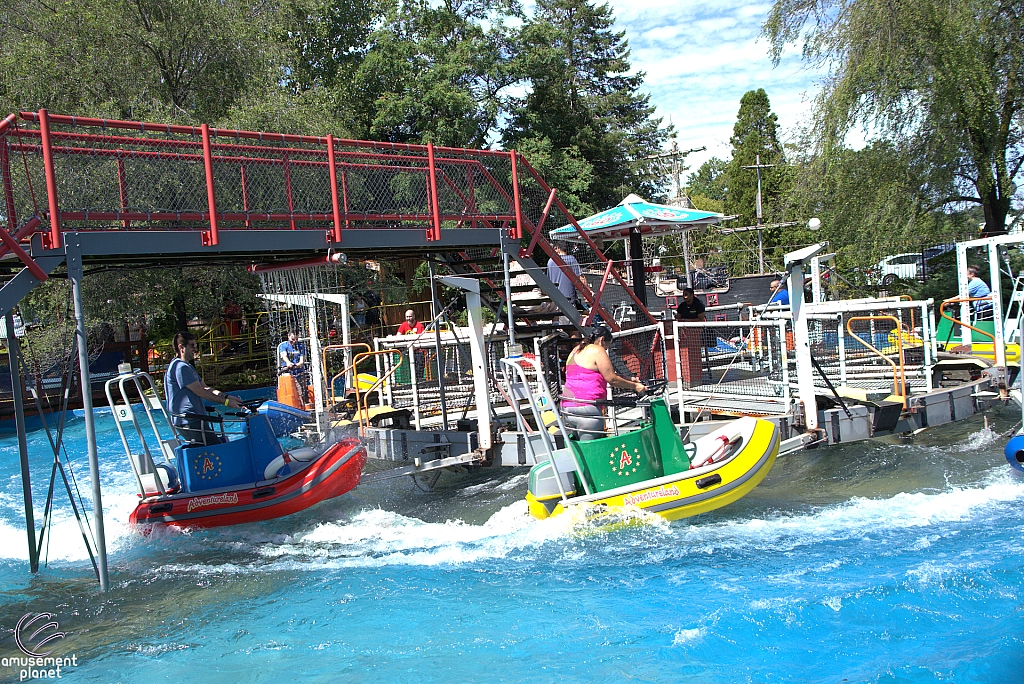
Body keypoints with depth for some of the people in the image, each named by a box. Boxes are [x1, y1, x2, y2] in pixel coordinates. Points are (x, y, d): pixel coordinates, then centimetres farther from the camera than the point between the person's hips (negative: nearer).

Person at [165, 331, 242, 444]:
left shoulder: (187, 367, 21)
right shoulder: (180, 367, -13)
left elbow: (205, 388, 16)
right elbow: (200, 392, -16)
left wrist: (227, 396, 3)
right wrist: (226, 402, -14)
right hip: (189, 421, -11)